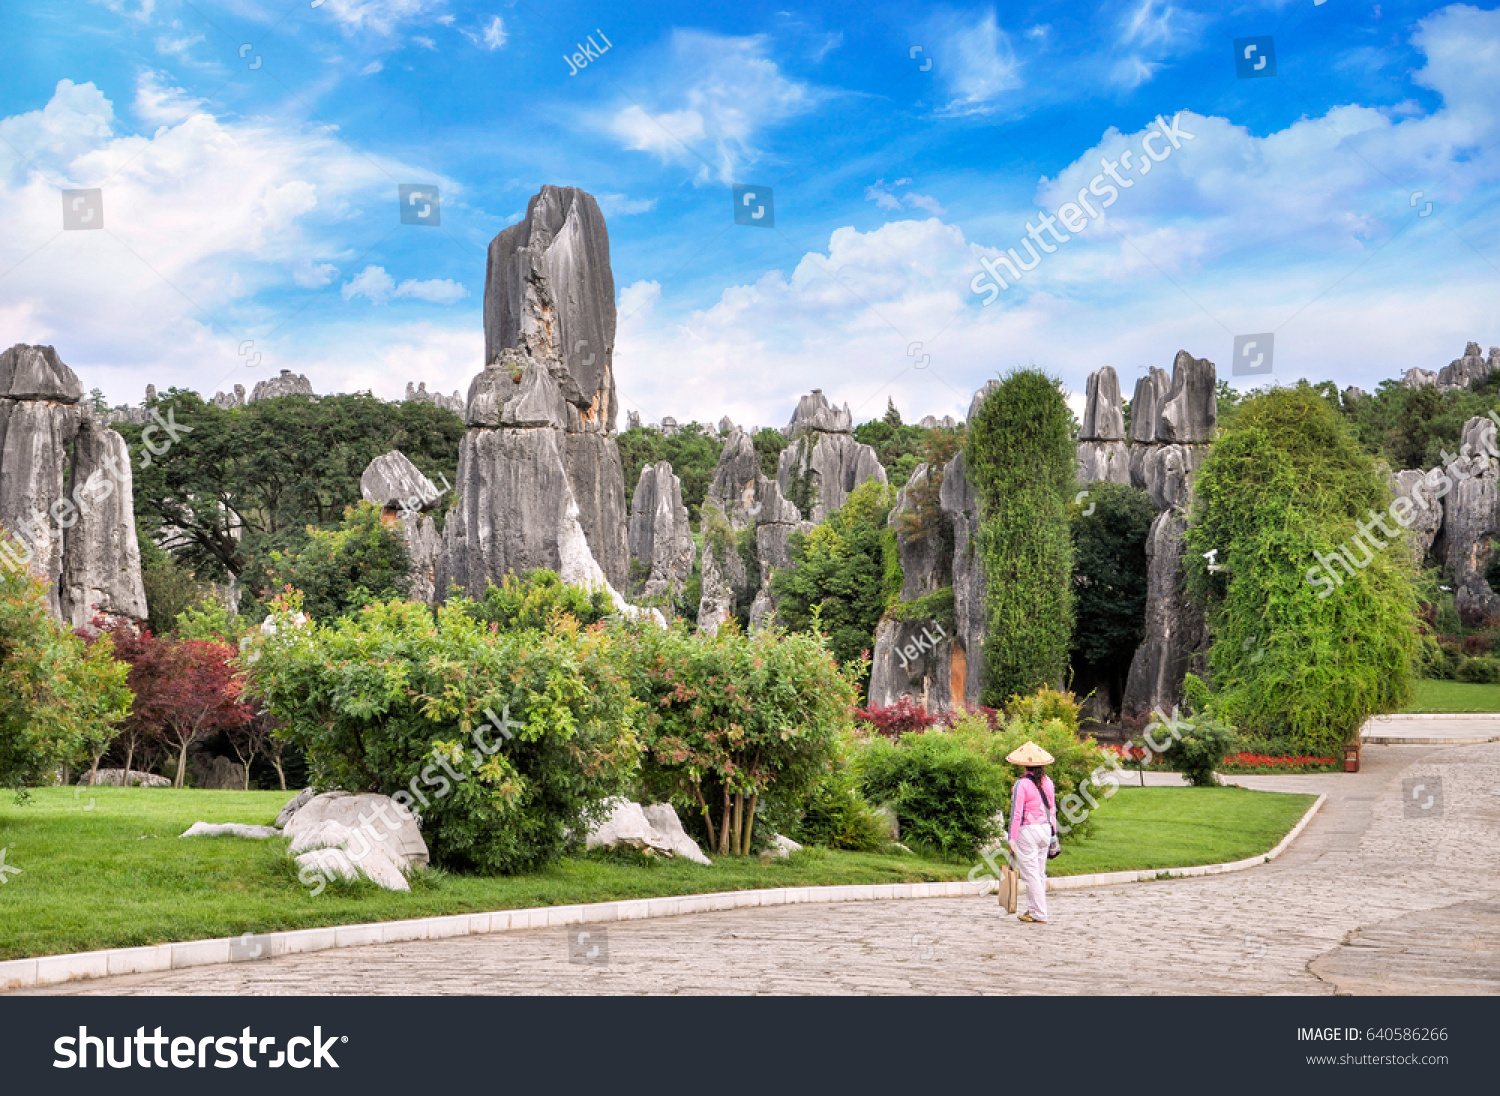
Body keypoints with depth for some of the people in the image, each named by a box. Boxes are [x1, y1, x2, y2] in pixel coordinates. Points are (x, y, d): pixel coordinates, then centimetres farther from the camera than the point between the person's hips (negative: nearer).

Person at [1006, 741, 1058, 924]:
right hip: (1045, 829, 7)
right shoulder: (1047, 782, 5)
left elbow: (1017, 814, -14)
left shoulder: (1022, 784, -13)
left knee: (1031, 874, -1)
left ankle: (1040, 914, -1)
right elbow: (1052, 809, 11)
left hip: (1028, 831, -7)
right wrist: (1053, 833, 19)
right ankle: (1032, 909, 24)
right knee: (1040, 873, 14)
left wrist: (1012, 839, -11)